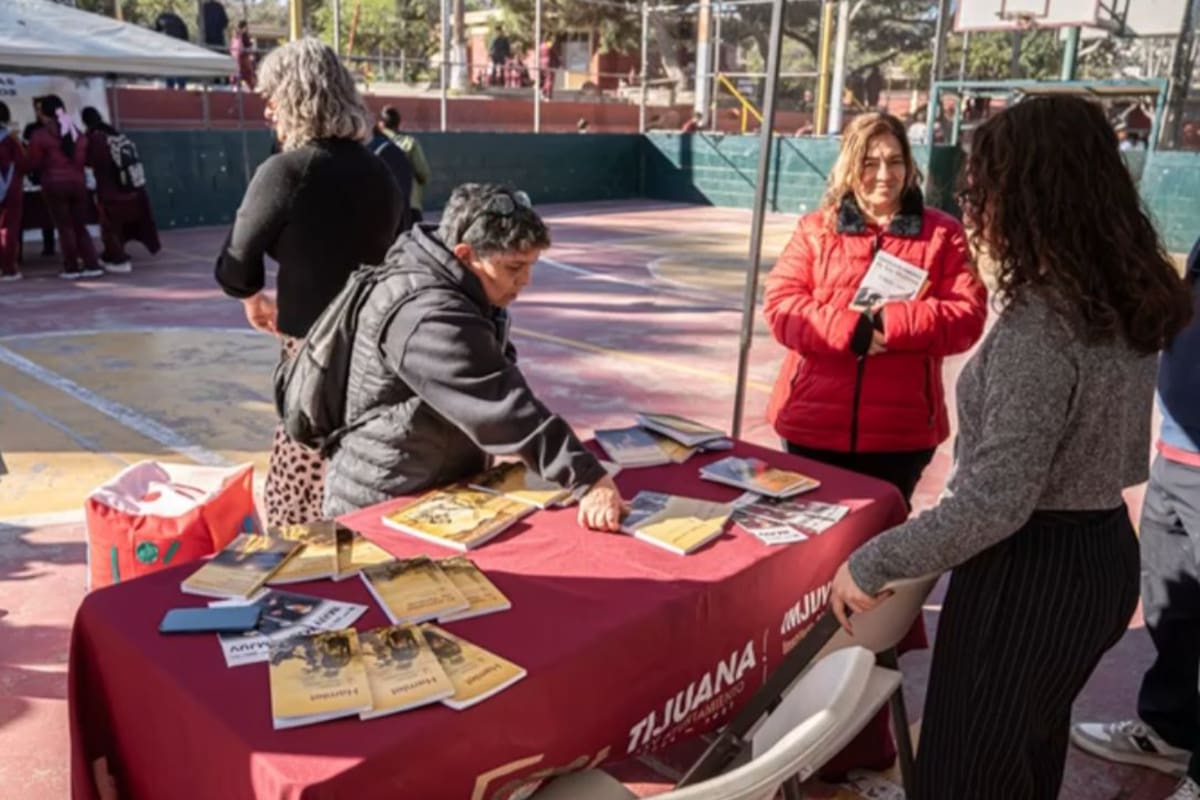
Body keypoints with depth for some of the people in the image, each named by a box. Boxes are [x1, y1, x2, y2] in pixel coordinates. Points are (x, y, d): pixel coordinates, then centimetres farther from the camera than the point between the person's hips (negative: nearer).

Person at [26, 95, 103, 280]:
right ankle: (93, 265, 4)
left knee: (64, 227, 1)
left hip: (55, 184, -5)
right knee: (80, 226, 11)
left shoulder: (40, 135, -5)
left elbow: (34, 164, -3)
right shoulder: (76, 132, 12)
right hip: (78, 182, 5)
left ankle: (72, 268, 3)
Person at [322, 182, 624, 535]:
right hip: (385, 508, -10)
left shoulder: (456, 294, 5)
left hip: (438, 492, 10)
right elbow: (503, 407, -35)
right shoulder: (429, 319, -29)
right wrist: (588, 479, -37)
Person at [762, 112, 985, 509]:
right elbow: (780, 305, -3)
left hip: (901, 432, 0)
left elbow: (968, 316, -5)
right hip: (814, 423, 1)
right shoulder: (815, 228, 6)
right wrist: (848, 329, -19)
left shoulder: (942, 233, 4)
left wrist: (892, 323, -20)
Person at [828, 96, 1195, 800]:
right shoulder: (1131, 304, 1)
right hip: (1104, 555, 9)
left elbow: (995, 501, -28)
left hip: (1030, 572, -9)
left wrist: (872, 564, -21)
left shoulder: (1038, 328, -26)